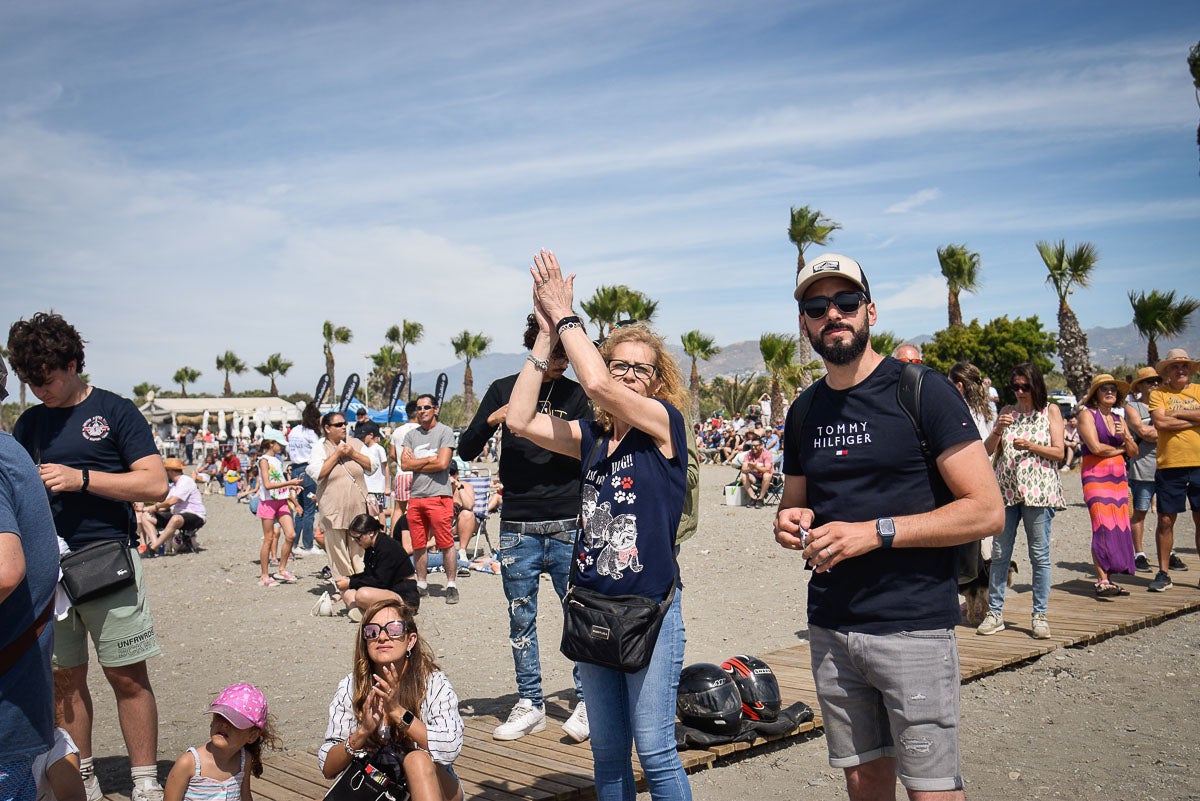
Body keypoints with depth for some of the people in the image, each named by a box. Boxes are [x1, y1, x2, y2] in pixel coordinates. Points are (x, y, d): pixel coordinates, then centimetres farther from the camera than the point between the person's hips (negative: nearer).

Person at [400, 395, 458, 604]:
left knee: (446, 543, -5)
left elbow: (442, 463, -11)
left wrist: (416, 464, -1)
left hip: (438, 495, -5)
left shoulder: (445, 432, 0)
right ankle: (422, 584, 19)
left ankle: (451, 585, 3)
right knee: (418, 545, 9)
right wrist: (430, 459, -4)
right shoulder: (411, 435, 15)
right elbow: (405, 464, 3)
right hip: (415, 496, 5)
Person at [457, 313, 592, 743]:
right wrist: (492, 420, -12)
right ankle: (529, 704, 19)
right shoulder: (504, 389, 7)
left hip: (567, 526, -1)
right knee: (521, 618, 7)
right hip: (516, 528, 1)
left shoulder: (575, 394, 5)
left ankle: (586, 702, 12)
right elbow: (466, 450, 4)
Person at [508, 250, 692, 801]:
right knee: (606, 751, 15)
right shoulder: (592, 437, 8)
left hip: (650, 611, -5)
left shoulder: (666, 423, -6)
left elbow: (597, 385, -20)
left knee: (655, 751, -1)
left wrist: (565, 315, -9)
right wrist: (546, 336, -2)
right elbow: (519, 420, -2)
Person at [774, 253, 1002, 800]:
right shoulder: (804, 412, 10)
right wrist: (791, 522, -1)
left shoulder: (921, 391, -7)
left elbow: (987, 511, -11)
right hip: (829, 626, 5)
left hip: (912, 625, -5)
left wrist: (876, 532, -18)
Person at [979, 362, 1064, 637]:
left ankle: (1040, 615, 9)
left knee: (1039, 555, 1)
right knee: (999, 553, 4)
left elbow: (1059, 452, -1)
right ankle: (995, 613, 11)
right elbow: (987, 450, 7)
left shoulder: (1050, 411, 6)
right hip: (1006, 489, 3)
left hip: (1038, 491, -3)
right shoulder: (1007, 412, 13)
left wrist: (1031, 446, -16)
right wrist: (998, 430, -11)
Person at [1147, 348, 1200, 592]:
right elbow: (1160, 422, -12)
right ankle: (1163, 573, 12)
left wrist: (1177, 413, -9)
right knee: (1165, 520, 3)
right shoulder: (1158, 393, 5)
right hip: (1169, 466, -1)